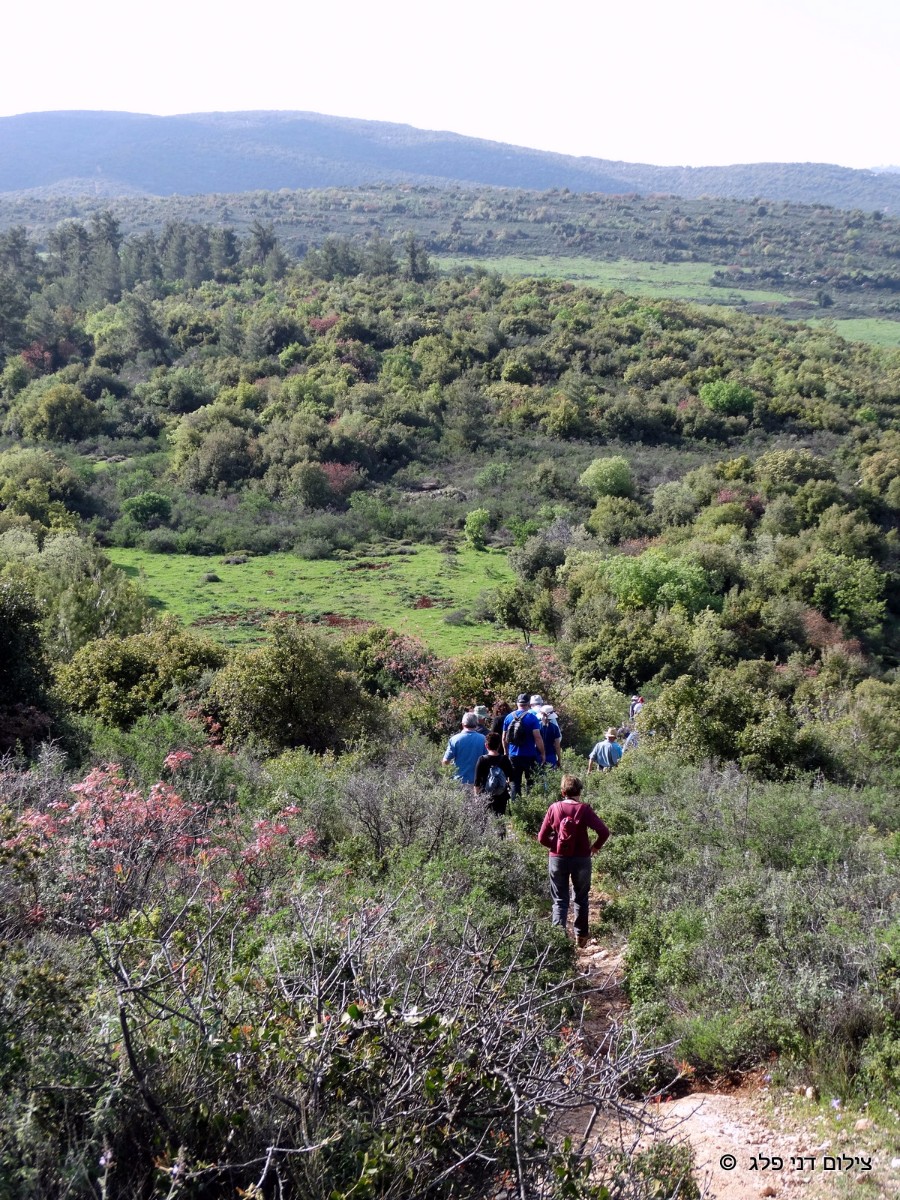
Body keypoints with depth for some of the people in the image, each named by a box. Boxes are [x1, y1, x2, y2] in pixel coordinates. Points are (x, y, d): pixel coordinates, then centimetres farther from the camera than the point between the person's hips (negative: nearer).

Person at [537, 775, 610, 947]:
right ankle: (581, 936, 23)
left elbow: (542, 838, -5)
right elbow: (604, 832, -16)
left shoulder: (554, 808, -7)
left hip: (558, 859, 0)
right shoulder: (584, 809, -11)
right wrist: (596, 847, 1)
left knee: (559, 900, 9)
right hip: (581, 859, 0)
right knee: (581, 898, 18)